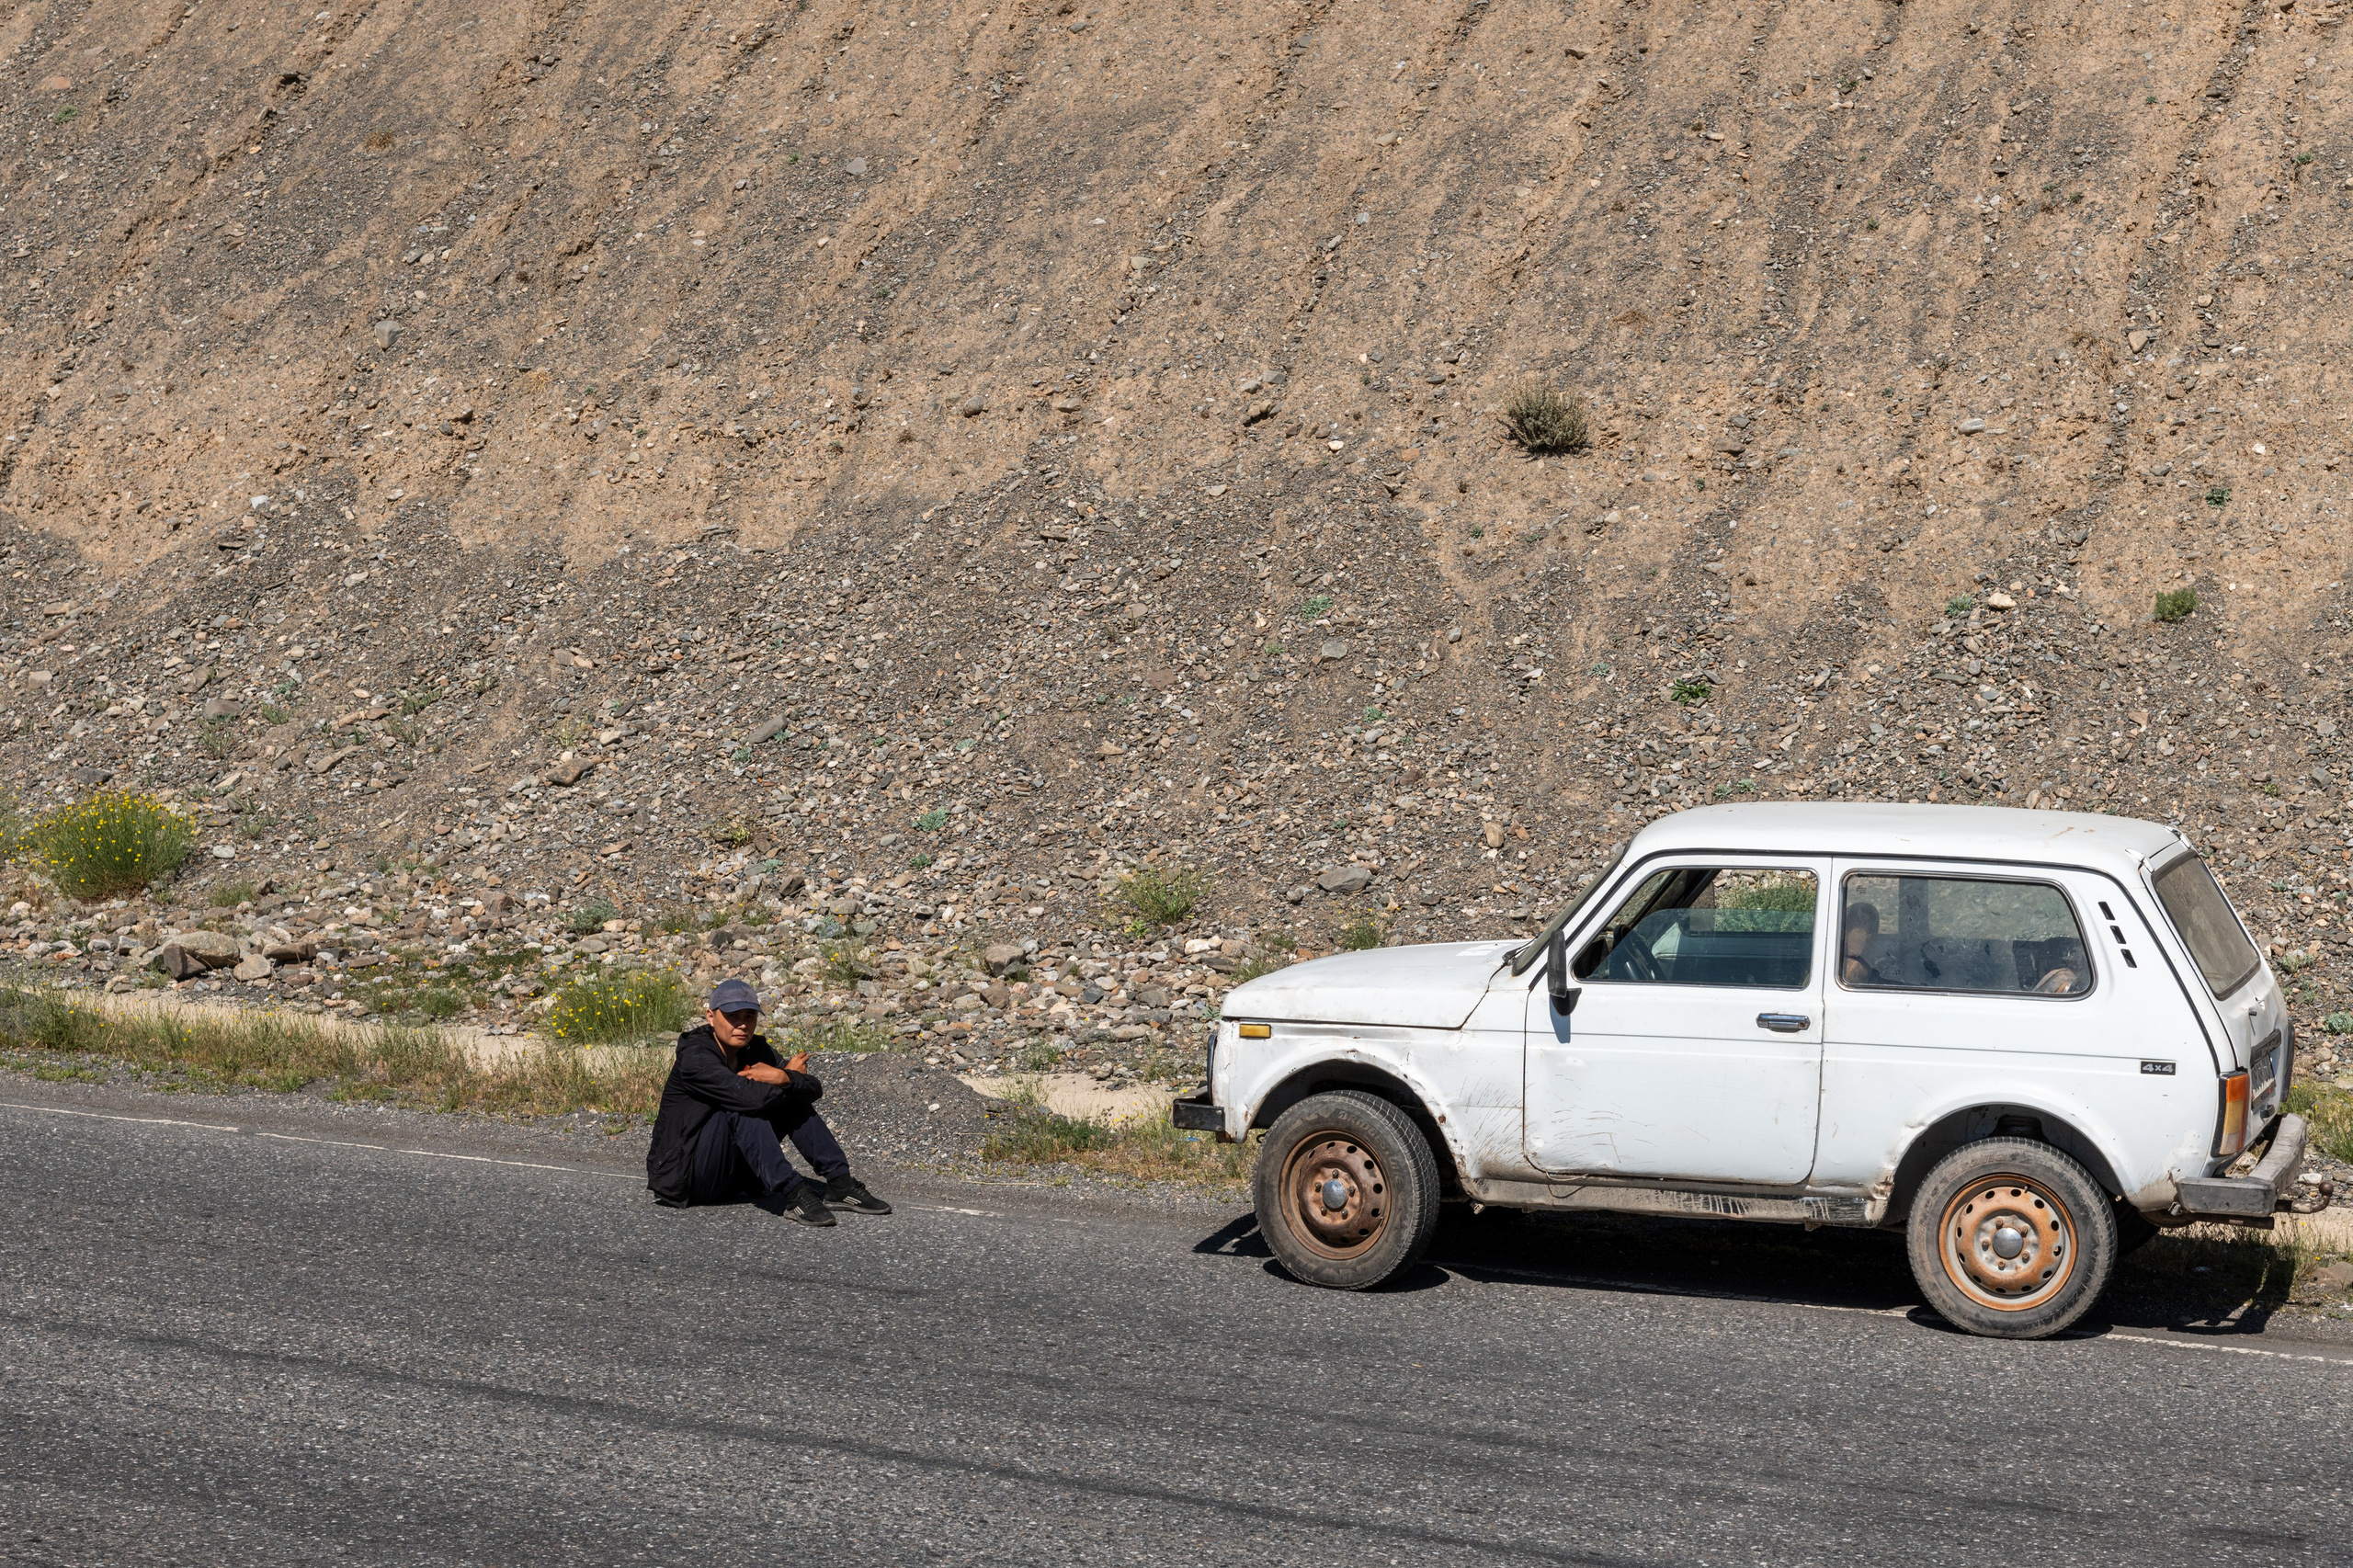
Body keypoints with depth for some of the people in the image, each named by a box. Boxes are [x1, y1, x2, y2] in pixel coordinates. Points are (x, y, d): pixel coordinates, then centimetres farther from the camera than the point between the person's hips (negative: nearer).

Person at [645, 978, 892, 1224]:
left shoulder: (755, 1050, 3)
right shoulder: (694, 1056, -19)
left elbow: (814, 1089, -6)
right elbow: (749, 1096, -33)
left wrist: (783, 1078, -27)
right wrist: (791, 1075, -15)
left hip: (733, 1174, 8)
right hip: (685, 1174, -8)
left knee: (793, 1097, -2)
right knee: (744, 1106, -29)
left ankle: (840, 1185, -11)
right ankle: (794, 1195, -35)